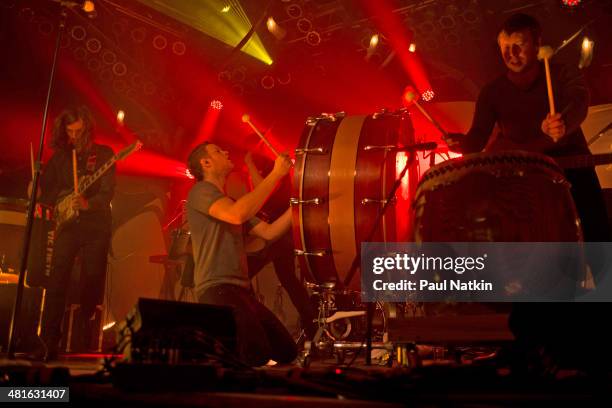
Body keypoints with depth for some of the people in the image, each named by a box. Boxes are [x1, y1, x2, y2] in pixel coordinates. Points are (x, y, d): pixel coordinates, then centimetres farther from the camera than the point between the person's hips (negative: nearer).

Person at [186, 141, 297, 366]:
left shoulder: (233, 203, 23)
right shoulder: (200, 191, -4)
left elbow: (269, 232, 16)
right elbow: (237, 215, -24)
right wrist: (276, 173, -17)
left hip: (241, 289, 9)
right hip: (216, 289, -9)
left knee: (287, 352, 8)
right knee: (258, 354, -25)